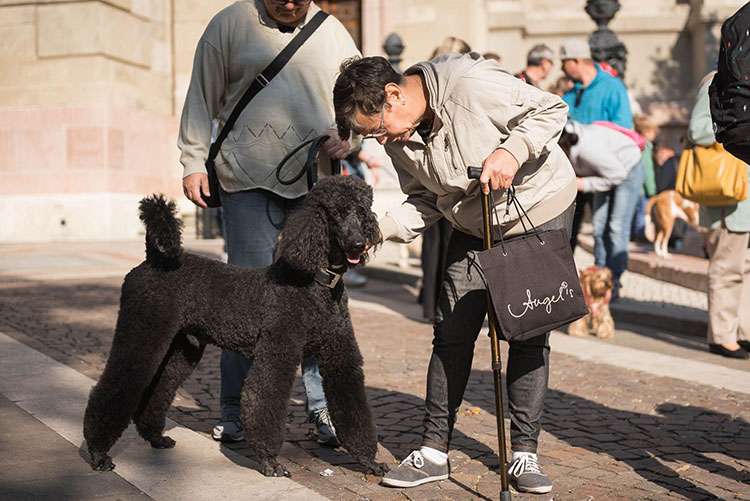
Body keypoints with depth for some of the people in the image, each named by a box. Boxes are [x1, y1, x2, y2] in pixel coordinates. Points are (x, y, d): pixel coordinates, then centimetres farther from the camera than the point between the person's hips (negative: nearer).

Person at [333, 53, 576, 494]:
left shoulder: (471, 83, -28)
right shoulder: (399, 139, -7)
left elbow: (551, 109, -20)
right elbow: (424, 201, 2)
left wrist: (511, 151, -36)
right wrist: (377, 231, -14)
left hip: (541, 208, -5)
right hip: (472, 228, 6)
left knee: (530, 333, -5)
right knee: (452, 333, 0)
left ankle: (525, 453, 6)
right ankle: (434, 450, 9)